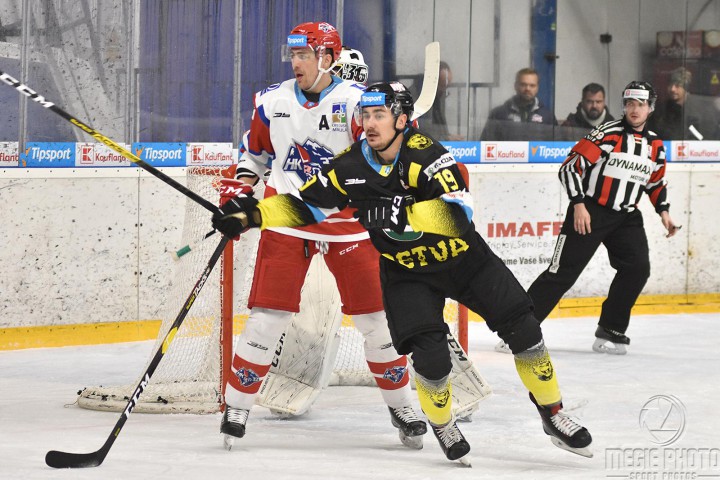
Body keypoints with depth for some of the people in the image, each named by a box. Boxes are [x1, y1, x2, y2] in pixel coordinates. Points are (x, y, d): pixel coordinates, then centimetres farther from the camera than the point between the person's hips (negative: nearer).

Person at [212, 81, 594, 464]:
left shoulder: (424, 152, -25)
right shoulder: (351, 167, -14)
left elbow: (459, 213, -37)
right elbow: (306, 206, -3)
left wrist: (401, 215, -47)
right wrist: (252, 214, -15)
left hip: (463, 256, -1)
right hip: (406, 271, 1)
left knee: (523, 330, -3)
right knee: (431, 357, -17)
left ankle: (552, 414, 19)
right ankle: (442, 426, 13)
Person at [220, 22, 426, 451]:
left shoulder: (356, 101, -9)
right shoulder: (273, 101, 4)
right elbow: (255, 151, 19)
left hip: (346, 220, -1)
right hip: (286, 219, 1)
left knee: (376, 317, 2)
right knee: (268, 316, -6)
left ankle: (401, 405, 19)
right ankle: (237, 407, 4)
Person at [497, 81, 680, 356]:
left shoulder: (655, 145, 7)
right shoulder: (607, 134, -12)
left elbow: (656, 181, 24)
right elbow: (570, 167, -14)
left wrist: (663, 211, 13)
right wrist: (579, 205, -19)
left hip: (626, 216, 6)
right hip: (589, 212, -6)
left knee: (638, 268, -10)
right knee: (564, 270, -10)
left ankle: (610, 331, 3)